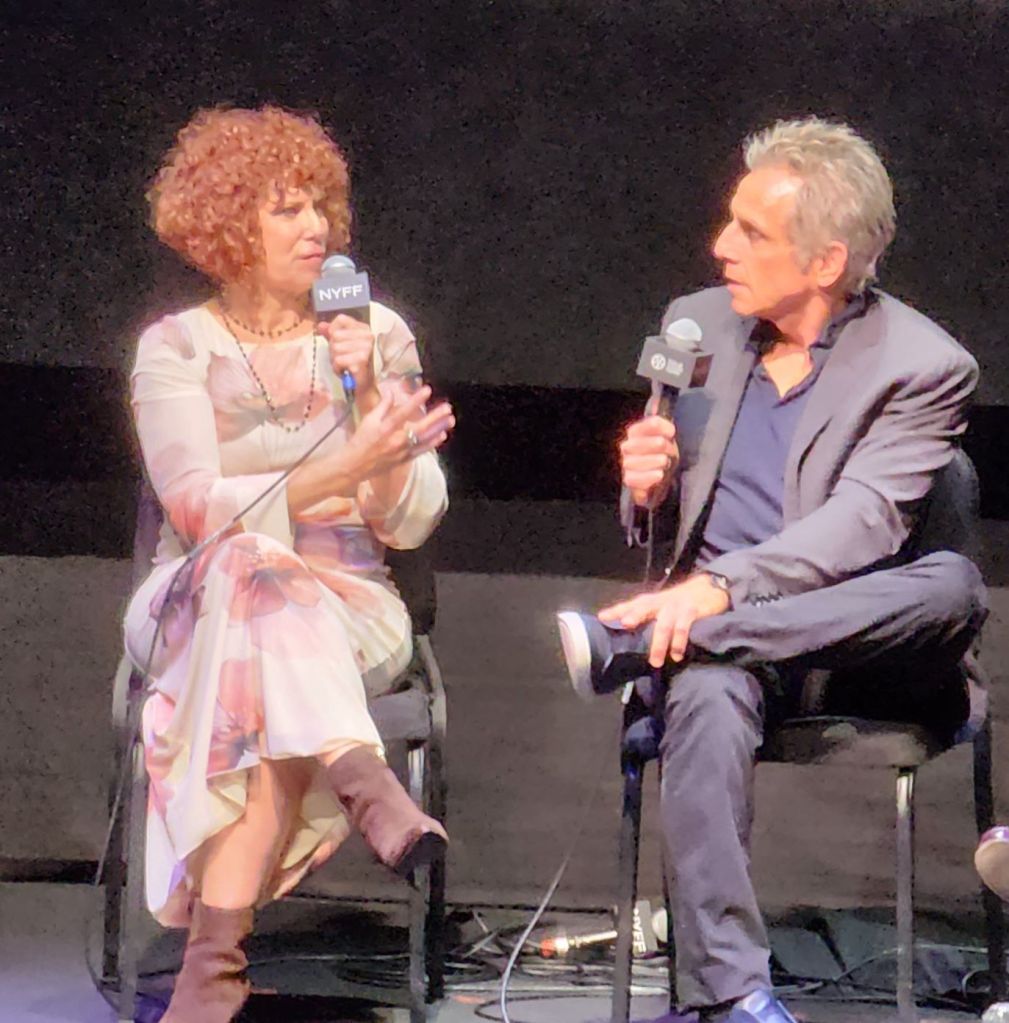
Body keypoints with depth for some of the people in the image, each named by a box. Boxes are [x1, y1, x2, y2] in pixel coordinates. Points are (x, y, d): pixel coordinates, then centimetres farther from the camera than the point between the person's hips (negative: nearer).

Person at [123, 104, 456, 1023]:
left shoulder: (377, 335, 9)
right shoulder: (176, 348, 3)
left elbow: (410, 524, 3)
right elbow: (200, 508, -13)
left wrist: (368, 395, -11)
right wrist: (345, 472, -24)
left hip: (350, 614, 1)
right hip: (195, 601, -1)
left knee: (263, 677, -35)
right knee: (256, 572, -38)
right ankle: (364, 783, -53)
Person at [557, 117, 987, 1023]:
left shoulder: (923, 368, -4)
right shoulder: (696, 327, 12)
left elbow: (861, 523, -18)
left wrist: (721, 589, -34)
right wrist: (652, 488, -8)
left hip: (843, 641, -2)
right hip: (709, 619, 2)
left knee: (951, 587, -34)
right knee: (707, 694, -34)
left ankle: (625, 644, -35)